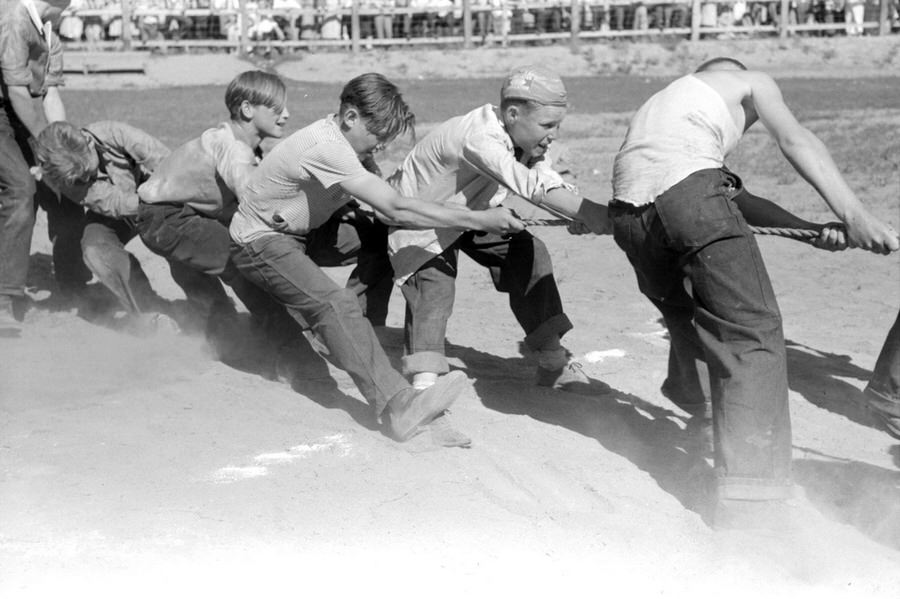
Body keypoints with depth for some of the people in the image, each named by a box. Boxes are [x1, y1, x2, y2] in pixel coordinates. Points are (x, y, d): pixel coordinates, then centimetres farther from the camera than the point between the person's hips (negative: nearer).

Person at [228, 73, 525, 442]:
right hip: (261, 242, -10)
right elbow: (396, 210, -34)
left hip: (302, 232, 10)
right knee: (335, 304, -30)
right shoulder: (326, 149, -30)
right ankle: (397, 406, -44)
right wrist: (479, 220, -33)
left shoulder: (336, 135, -1)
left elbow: (380, 208, 1)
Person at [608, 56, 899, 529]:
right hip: (687, 187, -6)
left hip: (628, 210, 6)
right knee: (753, 334, -7)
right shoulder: (749, 82, 25)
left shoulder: (665, 102, 41)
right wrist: (853, 216, -7)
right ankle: (752, 503, -17)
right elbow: (796, 142, 4)